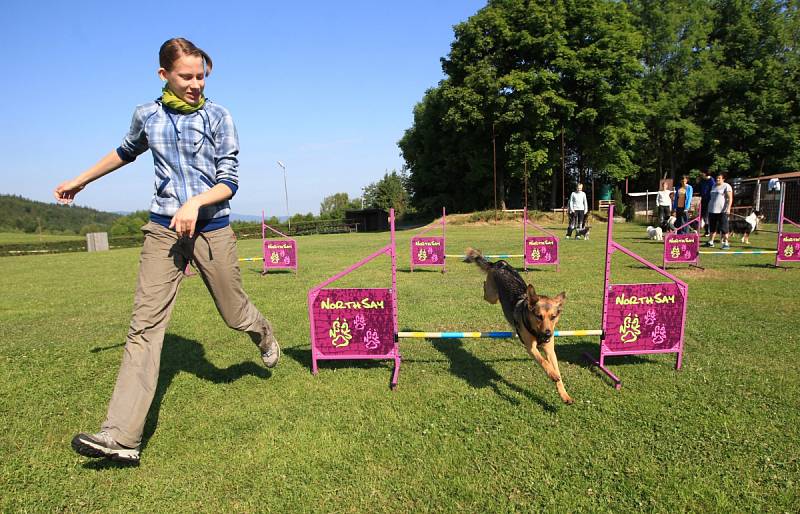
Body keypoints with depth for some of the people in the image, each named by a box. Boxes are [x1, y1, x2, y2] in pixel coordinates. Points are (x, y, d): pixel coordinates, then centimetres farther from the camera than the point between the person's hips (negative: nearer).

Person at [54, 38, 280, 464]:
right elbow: (126, 152, 27)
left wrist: (195, 203, -23)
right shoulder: (147, 116, 7)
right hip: (163, 229, 2)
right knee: (145, 324, -7)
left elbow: (229, 181, -5)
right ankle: (122, 436, -5)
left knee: (234, 313, 8)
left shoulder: (217, 117, -2)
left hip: (212, 228, -2)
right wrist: (80, 180, 35)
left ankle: (264, 336, 46)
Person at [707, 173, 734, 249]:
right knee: (713, 227, 11)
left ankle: (726, 243, -1)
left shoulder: (726, 186, -4)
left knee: (724, 227, -5)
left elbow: (730, 198, -10)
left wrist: (728, 208, -20)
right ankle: (711, 242, 17)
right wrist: (709, 208, 21)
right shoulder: (714, 186, 18)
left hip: (722, 211, -7)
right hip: (712, 210, 7)